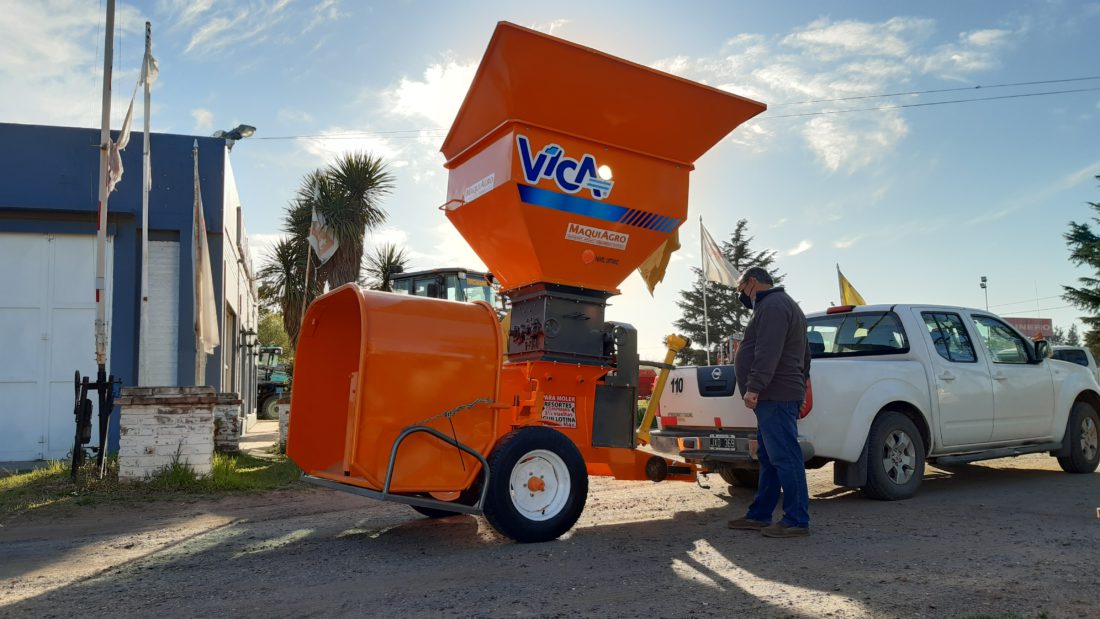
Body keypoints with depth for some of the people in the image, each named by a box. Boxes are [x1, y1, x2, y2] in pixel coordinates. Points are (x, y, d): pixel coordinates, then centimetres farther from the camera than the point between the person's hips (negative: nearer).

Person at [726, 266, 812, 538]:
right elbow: (804, 354, 30)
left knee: (784, 458, -9)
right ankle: (759, 515, 19)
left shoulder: (772, 305, -10)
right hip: (776, 396, 11)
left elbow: (767, 352, -24)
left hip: (775, 397, -11)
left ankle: (797, 520, -5)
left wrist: (754, 387, -27)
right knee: (769, 458, 13)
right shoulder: (781, 303, 25)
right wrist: (800, 382, 30)